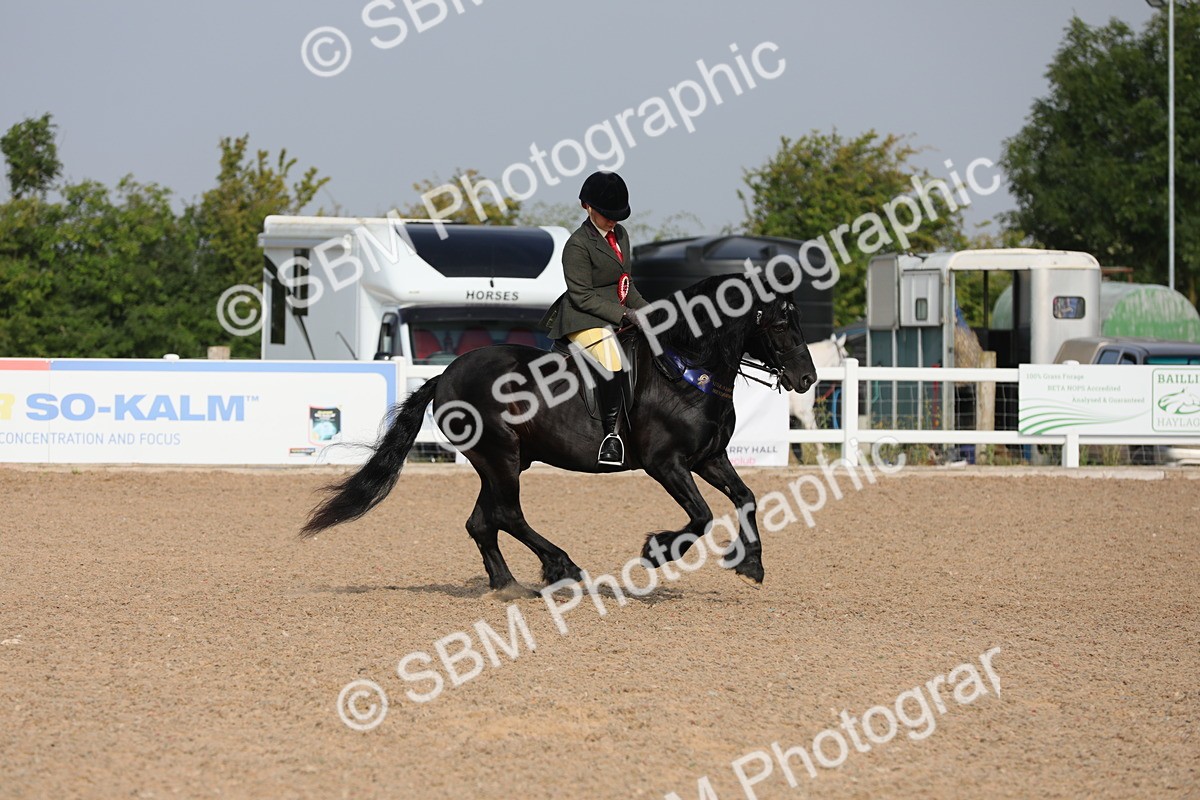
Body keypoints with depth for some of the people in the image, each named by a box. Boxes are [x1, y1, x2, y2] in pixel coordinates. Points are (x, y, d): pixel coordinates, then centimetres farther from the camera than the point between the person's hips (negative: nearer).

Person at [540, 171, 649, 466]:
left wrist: (646, 312, 8)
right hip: (585, 319, -10)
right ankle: (610, 434, -18)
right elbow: (583, 296, -16)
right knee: (613, 365, -32)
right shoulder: (577, 246, -12)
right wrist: (625, 315, -20)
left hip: (618, 317, 10)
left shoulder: (620, 234, 14)